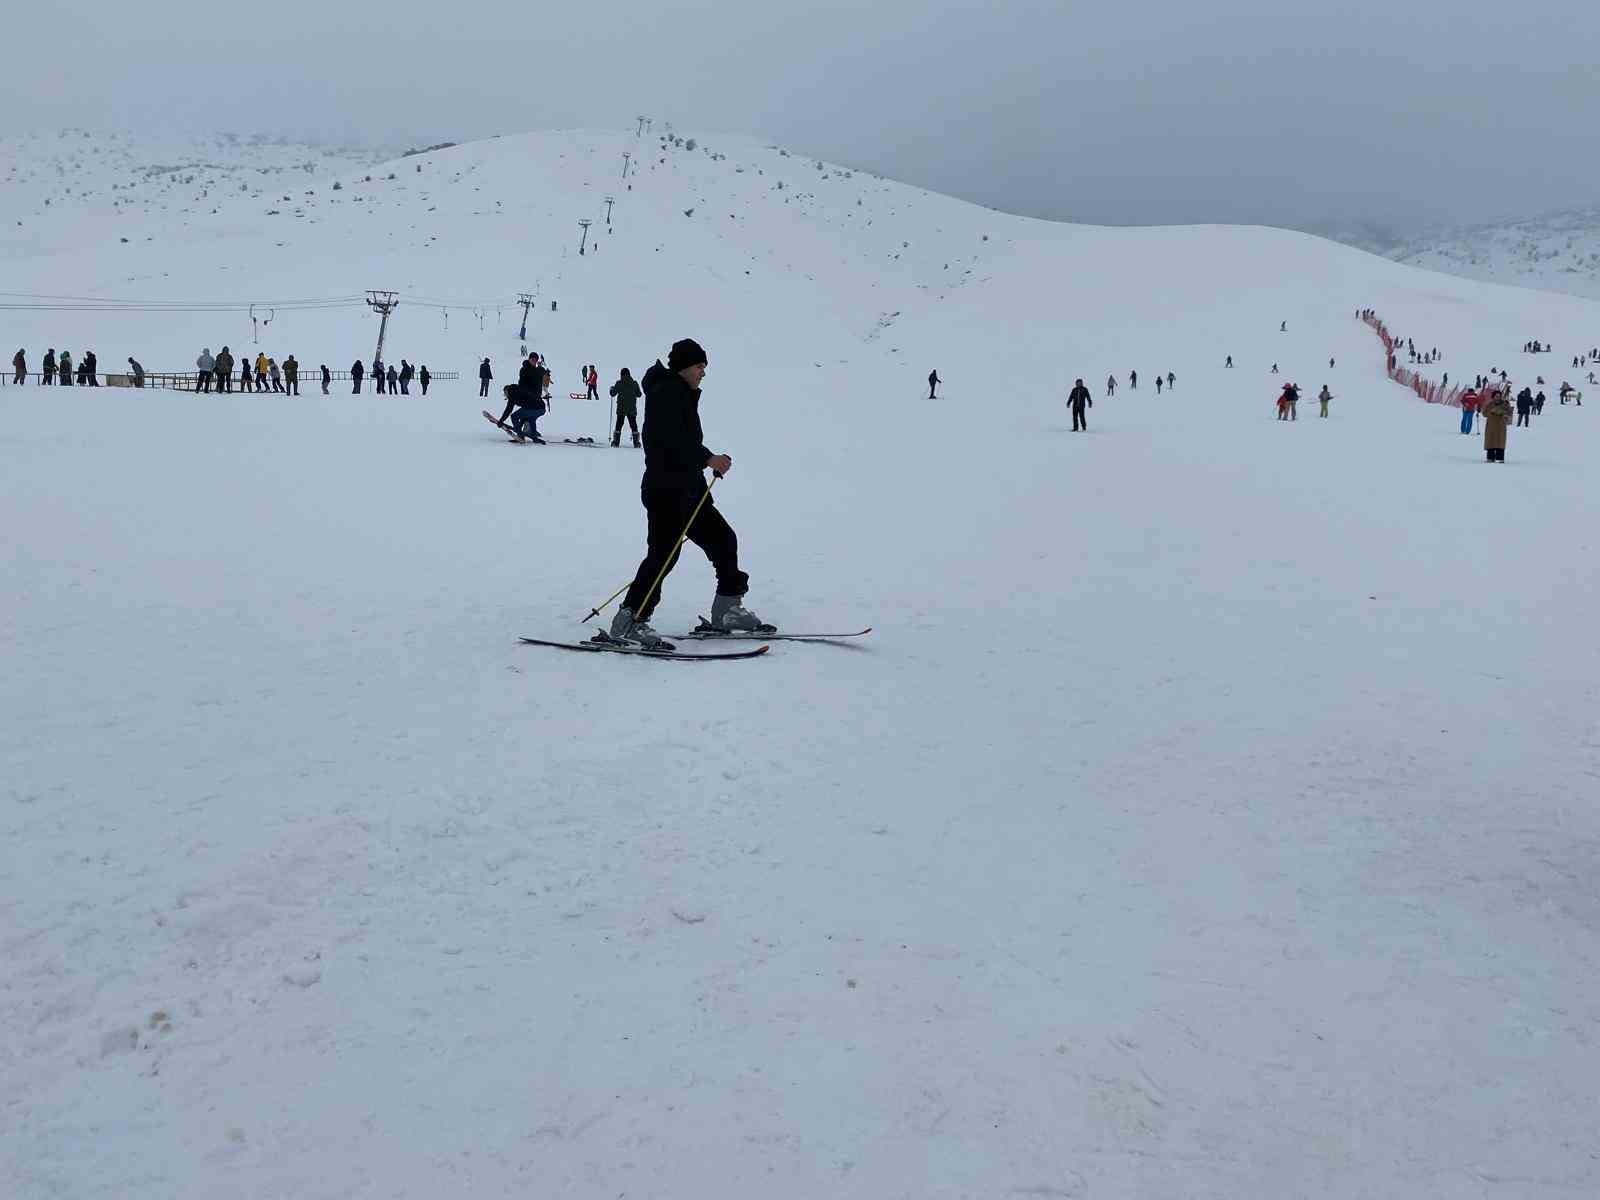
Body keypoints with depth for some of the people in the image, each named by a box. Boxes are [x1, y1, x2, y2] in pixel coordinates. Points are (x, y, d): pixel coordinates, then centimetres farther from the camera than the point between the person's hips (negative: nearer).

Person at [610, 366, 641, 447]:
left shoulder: (619, 383, -7)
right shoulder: (634, 383, -1)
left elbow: (613, 393, -2)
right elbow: (639, 394, 7)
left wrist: (612, 388, 19)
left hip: (621, 408, -1)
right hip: (632, 408, 1)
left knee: (619, 424, 6)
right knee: (633, 425, 8)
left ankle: (616, 441, 2)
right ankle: (636, 442, 4)